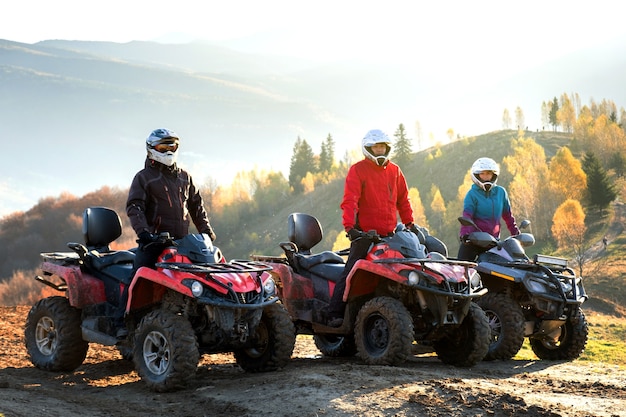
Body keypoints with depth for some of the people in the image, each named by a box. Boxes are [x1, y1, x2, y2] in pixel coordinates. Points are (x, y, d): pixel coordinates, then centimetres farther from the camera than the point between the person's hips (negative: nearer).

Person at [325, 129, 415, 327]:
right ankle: (334, 314, -13)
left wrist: (410, 223, 14)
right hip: (365, 233, -5)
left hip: (389, 235, 5)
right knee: (350, 274, -11)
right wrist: (349, 226, -22)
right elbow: (349, 200, -10)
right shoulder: (358, 170, 0)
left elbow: (403, 200, 23)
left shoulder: (394, 171, 16)